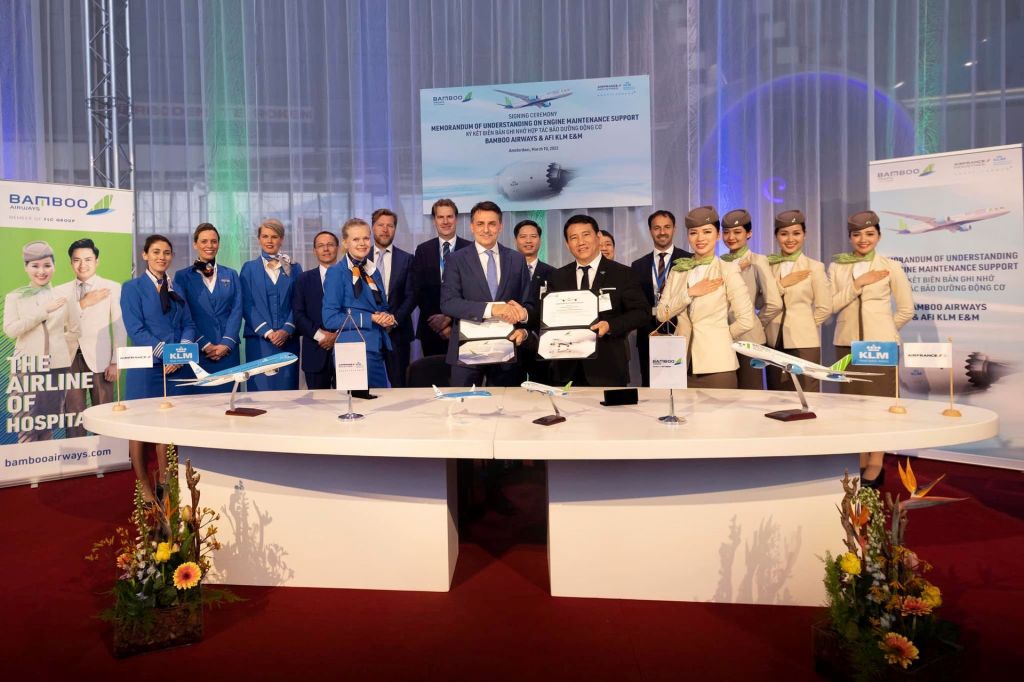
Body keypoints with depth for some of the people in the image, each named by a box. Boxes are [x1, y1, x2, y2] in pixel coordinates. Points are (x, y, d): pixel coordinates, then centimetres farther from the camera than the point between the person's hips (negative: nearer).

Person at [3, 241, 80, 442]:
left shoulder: (63, 296, 5)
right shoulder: (15, 297, 3)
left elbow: (75, 331, 15)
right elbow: (10, 330, -10)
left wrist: (62, 353, 10)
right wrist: (44, 311, -12)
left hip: (56, 367, 1)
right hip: (26, 367, -1)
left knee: (47, 428, 9)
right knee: (27, 431, -3)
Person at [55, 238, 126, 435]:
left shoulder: (112, 288, 1)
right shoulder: (60, 291, 10)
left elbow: (120, 328, -1)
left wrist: (116, 362, -6)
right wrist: (83, 303, -11)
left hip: (99, 359, -3)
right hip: (69, 359, 3)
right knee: (73, 415, 7)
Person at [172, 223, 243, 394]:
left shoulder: (231, 275, 12)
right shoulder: (182, 276, 6)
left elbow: (236, 311, 4)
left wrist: (226, 344, -9)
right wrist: (205, 345, -10)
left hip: (227, 350, 2)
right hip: (197, 351, -2)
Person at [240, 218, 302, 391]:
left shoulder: (294, 269, 11)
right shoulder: (249, 268, 8)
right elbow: (247, 305, 1)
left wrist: (287, 330, -10)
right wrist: (267, 332, -10)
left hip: (288, 339, 1)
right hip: (259, 340, -1)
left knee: (287, 387, 1)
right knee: (261, 387, -3)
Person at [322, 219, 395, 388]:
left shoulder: (373, 271, 13)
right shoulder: (336, 272, -7)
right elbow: (330, 319, -13)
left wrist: (389, 318, -3)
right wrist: (371, 319, -16)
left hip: (378, 349, 7)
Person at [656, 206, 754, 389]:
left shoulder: (728, 270, -3)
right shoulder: (677, 270, 9)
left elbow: (746, 321, -7)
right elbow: (662, 314, 1)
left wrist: (719, 338, 5)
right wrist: (690, 292, -8)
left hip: (717, 365, -3)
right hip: (683, 363, 4)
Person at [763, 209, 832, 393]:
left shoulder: (814, 267, 0)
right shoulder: (768, 265, 7)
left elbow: (825, 308, 0)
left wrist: (802, 325, 2)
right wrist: (781, 284, -10)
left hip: (803, 343, -3)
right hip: (773, 342, 3)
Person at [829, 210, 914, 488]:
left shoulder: (891, 266, 0)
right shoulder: (837, 266, 5)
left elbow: (906, 309, 5)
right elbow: (831, 305, -4)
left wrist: (882, 329, 8)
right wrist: (859, 283, -11)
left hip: (881, 343, -2)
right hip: (847, 342, 2)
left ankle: (876, 465, 7)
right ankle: (861, 463, 16)